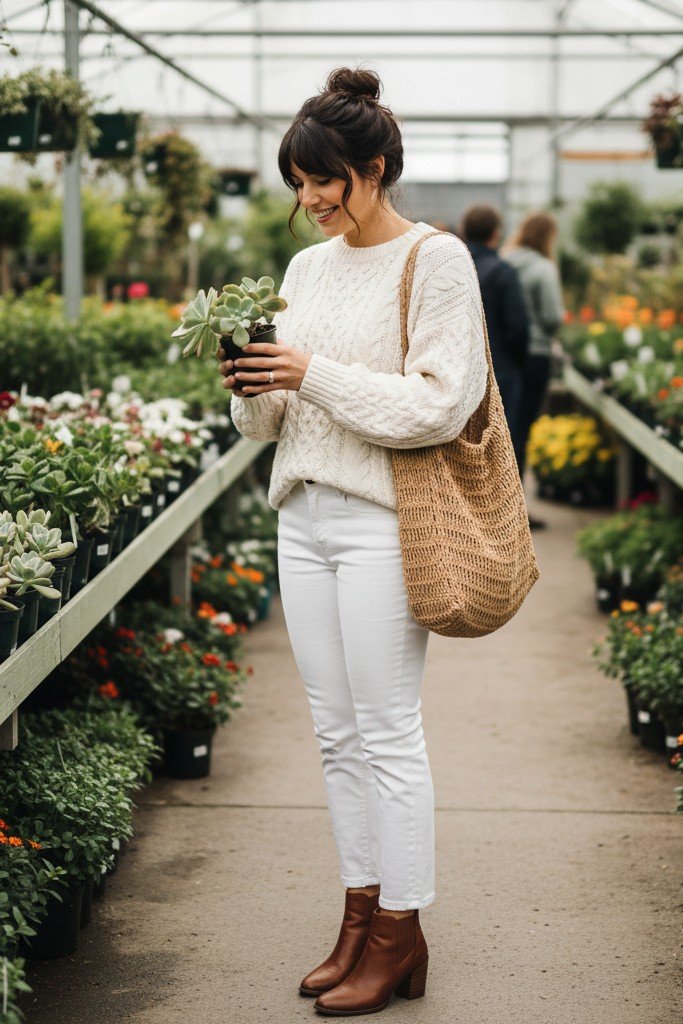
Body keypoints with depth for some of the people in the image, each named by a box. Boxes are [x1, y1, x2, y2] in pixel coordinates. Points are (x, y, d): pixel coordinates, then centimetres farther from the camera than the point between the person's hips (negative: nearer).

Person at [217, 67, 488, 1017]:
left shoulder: (435, 261, -7)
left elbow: (439, 405, -15)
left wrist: (317, 375, -18)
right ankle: (361, 916, 21)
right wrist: (251, 386, -5)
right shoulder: (305, 267, 14)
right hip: (303, 516, 7)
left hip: (379, 522, -7)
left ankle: (400, 936, 9)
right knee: (337, 733, 11)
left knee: (387, 733, -2)